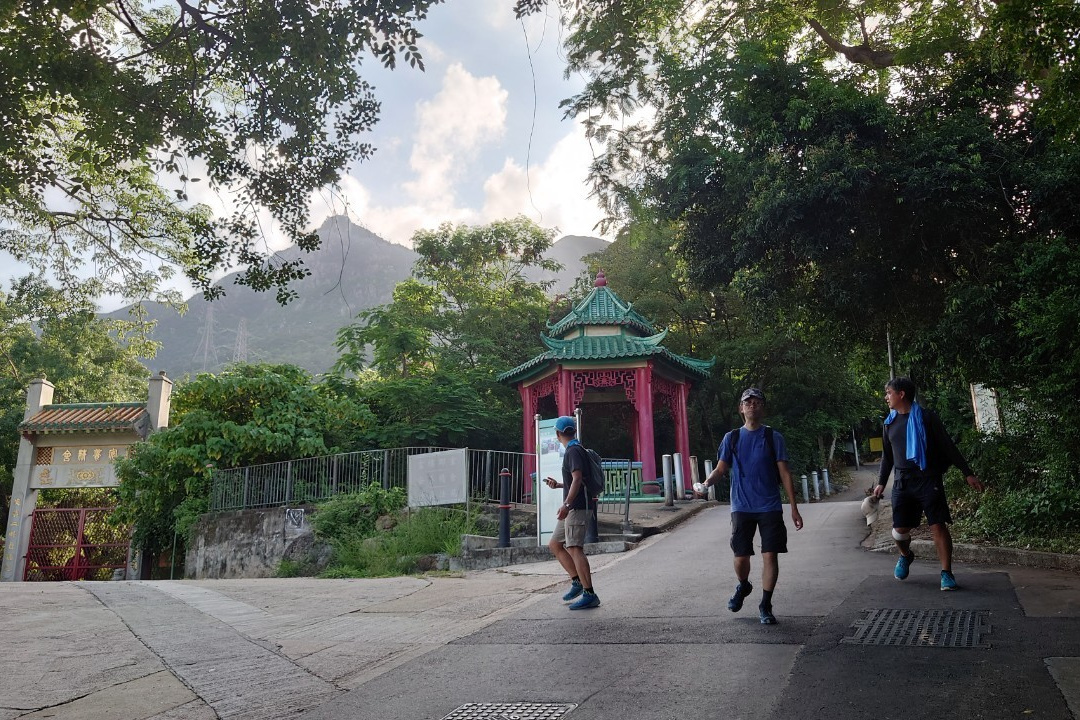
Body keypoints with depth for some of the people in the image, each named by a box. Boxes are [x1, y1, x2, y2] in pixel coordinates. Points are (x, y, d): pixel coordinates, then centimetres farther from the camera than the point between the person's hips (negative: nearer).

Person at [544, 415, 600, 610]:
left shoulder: (574, 451, -12)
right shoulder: (573, 450, 18)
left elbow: (577, 479, -25)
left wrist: (566, 504, -32)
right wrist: (558, 484, 27)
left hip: (577, 508, -10)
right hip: (571, 508, 10)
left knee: (574, 549, -14)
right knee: (555, 544, 13)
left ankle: (589, 594, -15)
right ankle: (577, 581, 14)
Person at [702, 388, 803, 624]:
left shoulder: (773, 437, 2)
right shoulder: (731, 438, 6)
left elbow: (784, 473, 2)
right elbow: (721, 469, 2)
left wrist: (794, 508, -3)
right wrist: (707, 482, -21)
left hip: (770, 507, -1)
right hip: (742, 507, 1)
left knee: (770, 555, -4)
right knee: (741, 557, 4)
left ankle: (765, 606, 12)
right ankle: (743, 587, 36)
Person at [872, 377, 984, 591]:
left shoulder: (926, 417, -2)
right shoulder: (890, 423, 13)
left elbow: (948, 447, -1)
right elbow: (887, 456, 21)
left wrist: (968, 474, -3)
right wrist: (881, 483, 16)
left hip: (928, 480, -4)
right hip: (902, 482, 4)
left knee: (938, 526, -8)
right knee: (900, 529, 0)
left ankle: (947, 573, 3)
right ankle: (905, 556, 31)